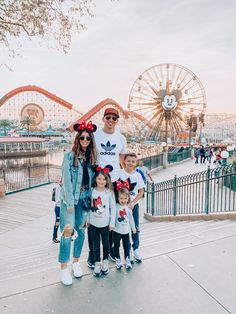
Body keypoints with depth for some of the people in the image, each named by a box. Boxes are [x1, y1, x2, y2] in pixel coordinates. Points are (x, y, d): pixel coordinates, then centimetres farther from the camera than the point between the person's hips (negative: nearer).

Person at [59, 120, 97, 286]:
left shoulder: (92, 158, 6)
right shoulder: (69, 156, -7)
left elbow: (92, 180, 6)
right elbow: (66, 180, -11)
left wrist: (91, 199, 1)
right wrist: (70, 203, -13)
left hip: (85, 199, 4)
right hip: (69, 199, -4)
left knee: (81, 230, 10)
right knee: (68, 230, -9)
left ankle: (76, 262, 28)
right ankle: (64, 267, 7)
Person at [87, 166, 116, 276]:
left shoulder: (110, 192, -9)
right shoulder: (92, 191, -4)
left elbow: (113, 208, -5)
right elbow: (89, 206, 5)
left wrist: (112, 223, -5)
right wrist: (88, 219, 8)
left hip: (105, 224, -1)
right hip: (93, 223, 2)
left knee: (106, 243, 13)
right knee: (96, 244, 13)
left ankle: (105, 261, 34)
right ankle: (97, 263, 28)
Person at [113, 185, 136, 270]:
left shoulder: (128, 207, -2)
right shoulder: (115, 207, -15)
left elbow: (131, 218, 9)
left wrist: (133, 227, 15)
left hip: (126, 231, 3)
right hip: (117, 231, -3)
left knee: (127, 246, 14)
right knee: (116, 246, 11)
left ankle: (127, 261, 29)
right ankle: (118, 261, 28)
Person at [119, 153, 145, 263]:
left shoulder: (137, 175, -1)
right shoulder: (119, 173, -7)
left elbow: (141, 191, 1)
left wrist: (133, 203, -10)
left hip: (134, 204, 2)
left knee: (135, 228, 10)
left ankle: (136, 249, 26)